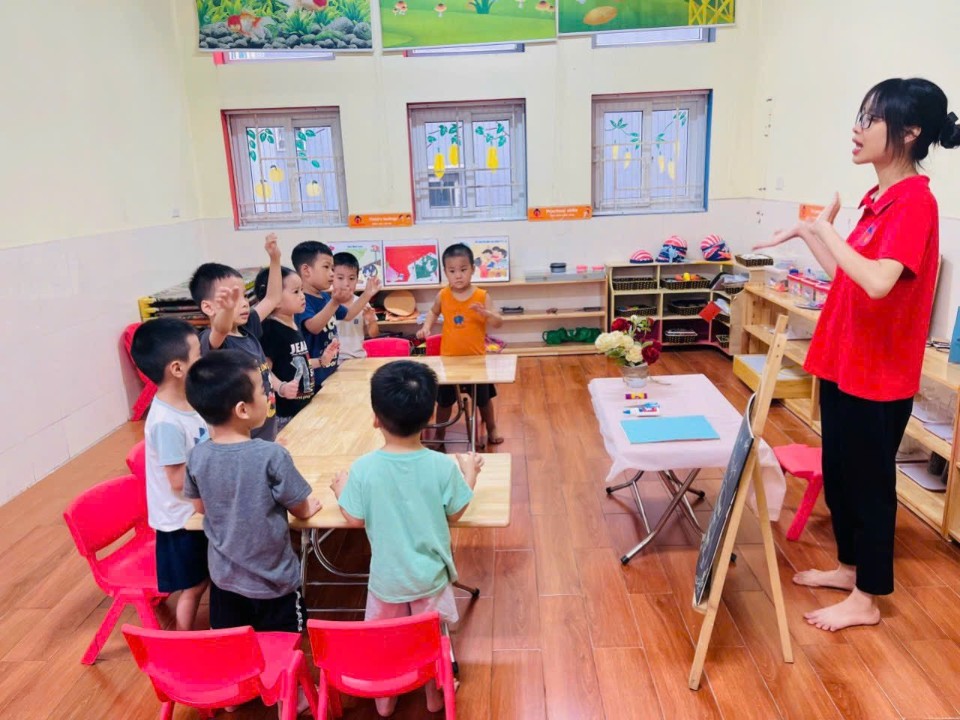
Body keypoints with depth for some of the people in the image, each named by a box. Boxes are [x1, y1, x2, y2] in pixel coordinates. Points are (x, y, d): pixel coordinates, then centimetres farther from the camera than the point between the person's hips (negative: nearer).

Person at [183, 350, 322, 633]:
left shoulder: (198, 456, -13)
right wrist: (308, 508, 10)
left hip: (224, 577, 4)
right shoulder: (272, 456, -26)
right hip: (273, 580, -4)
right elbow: (301, 510, -12)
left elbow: (201, 507, 5)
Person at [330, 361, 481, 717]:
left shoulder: (363, 468, -22)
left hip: (386, 576, 0)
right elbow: (455, 513, -8)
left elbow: (355, 519, -11)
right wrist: (470, 472, 6)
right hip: (431, 574, 0)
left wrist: (341, 490, 8)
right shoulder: (444, 465, -22)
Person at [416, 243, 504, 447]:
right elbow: (434, 312, 15)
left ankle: (491, 430, 40)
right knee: (444, 400, 14)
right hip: (449, 358, 1)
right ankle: (439, 435, 33)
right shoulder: (443, 296, -7)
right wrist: (426, 327, -2)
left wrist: (484, 312, -36)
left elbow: (499, 323, -18)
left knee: (483, 399, 17)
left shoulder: (482, 296, -13)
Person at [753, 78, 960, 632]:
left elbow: (878, 282, -33)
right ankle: (850, 566, 38)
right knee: (839, 473, 19)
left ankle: (867, 599, 23)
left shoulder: (914, 202, -18)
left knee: (869, 483, 5)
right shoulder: (880, 198, 10)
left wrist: (827, 229, -22)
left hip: (877, 375, -9)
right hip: (844, 363, 9)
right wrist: (809, 233, 14)